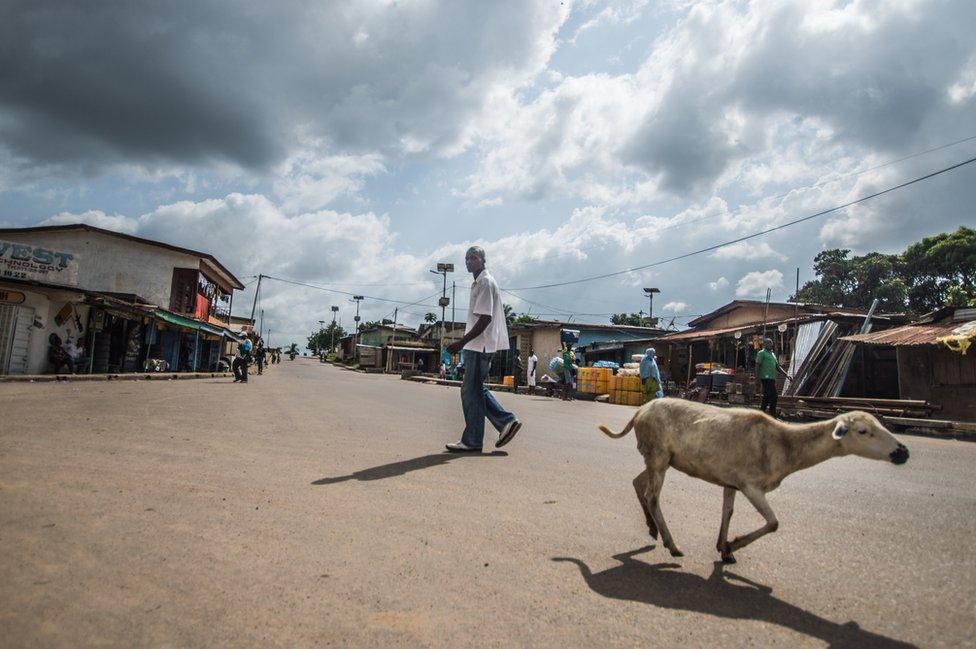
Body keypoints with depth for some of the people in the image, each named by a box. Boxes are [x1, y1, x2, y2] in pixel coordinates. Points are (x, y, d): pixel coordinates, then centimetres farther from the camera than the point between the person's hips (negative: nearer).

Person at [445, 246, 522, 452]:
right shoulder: (479, 283, 19)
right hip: (477, 345, 10)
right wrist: (465, 343, 20)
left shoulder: (485, 282, -12)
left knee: (471, 391, -5)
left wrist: (462, 342, -21)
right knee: (475, 390, 13)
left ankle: (471, 441, 3)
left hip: (480, 345, -10)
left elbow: (485, 318, -20)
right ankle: (507, 421, 16)